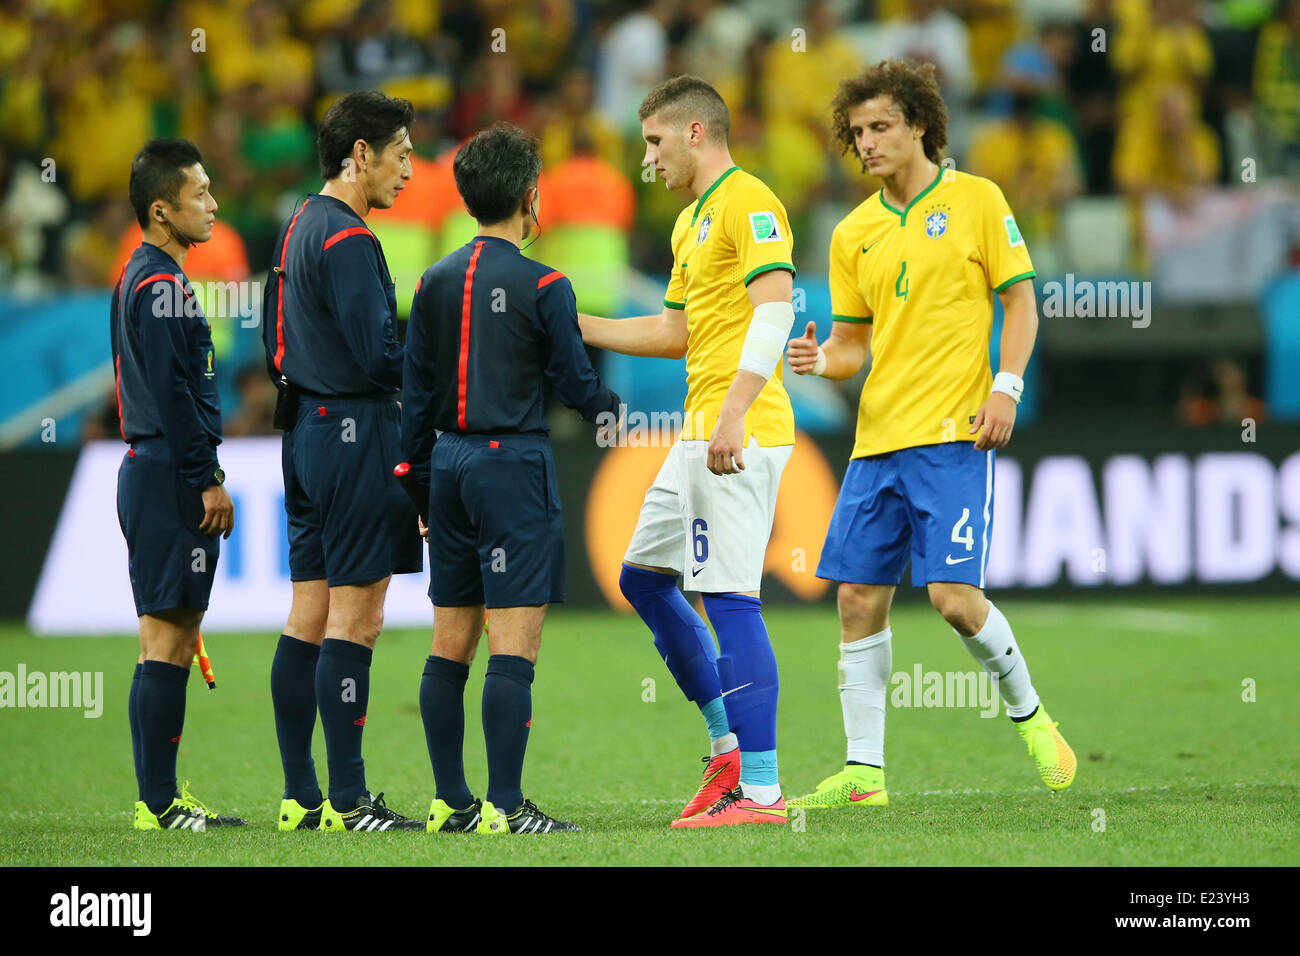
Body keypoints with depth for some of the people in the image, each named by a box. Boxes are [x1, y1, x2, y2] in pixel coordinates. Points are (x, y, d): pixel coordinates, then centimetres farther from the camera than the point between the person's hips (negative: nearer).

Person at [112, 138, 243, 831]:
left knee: (172, 640, 12)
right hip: (169, 478, -11)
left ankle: (161, 797, 15)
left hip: (154, 472, 11)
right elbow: (173, 394, -19)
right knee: (166, 641, -9)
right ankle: (159, 802, -8)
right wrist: (206, 482, -16)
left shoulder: (140, 278, 18)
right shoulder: (161, 285, -13)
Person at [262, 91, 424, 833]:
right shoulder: (347, 239, -14)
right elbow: (381, 355, -20)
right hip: (358, 434, -10)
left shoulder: (299, 229, 16)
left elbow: (275, 341, 22)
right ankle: (347, 802, -7)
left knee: (309, 617, 10)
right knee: (355, 619, -7)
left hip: (306, 431, 10)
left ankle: (300, 797, 12)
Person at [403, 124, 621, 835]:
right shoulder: (542, 286, -9)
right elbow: (574, 381, -4)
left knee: (450, 644, 10)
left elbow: (415, 393, 11)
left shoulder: (434, 283, 8)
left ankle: (450, 801, 13)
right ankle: (503, 807, -11)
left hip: (449, 464, 6)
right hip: (513, 464, -6)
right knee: (513, 644, -7)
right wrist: (610, 409, 18)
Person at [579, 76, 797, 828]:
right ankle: (729, 744, 20)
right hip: (701, 437, 11)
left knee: (731, 598, -12)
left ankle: (760, 789, -12)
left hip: (742, 435, -11)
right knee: (643, 576, 15)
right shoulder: (692, 221, 22)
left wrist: (735, 413, -29)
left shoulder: (748, 203, -10)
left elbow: (775, 308, -21)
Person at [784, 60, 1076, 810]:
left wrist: (1005, 388, -10)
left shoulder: (975, 200, 0)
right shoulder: (854, 233, 12)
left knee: (954, 594, -14)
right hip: (878, 438, 5)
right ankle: (864, 772, 7)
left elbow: (1021, 300, 1)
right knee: (859, 599, 1)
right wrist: (821, 359, -5)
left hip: (953, 435, -5)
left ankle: (1029, 712, 12)